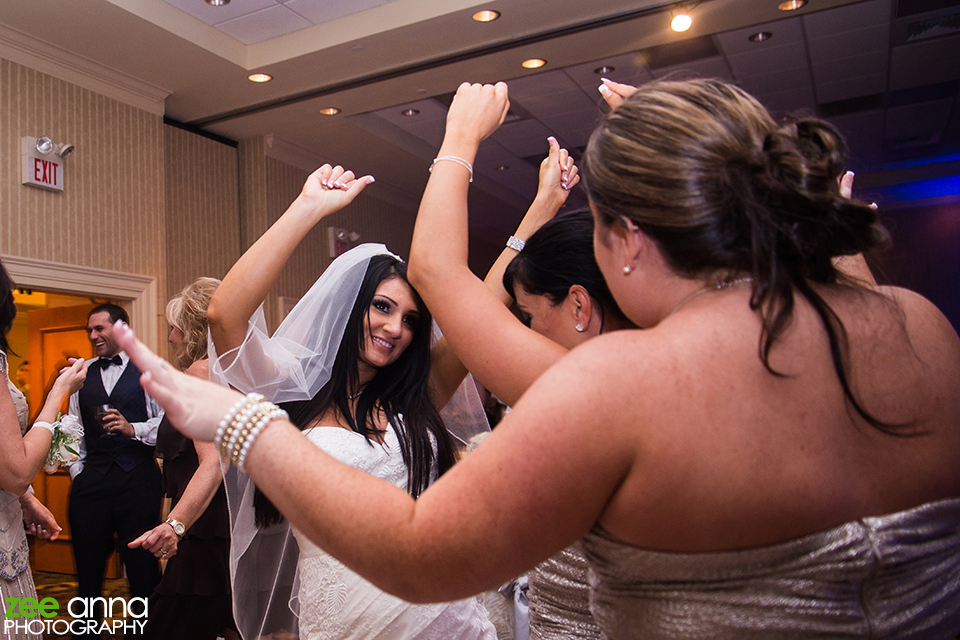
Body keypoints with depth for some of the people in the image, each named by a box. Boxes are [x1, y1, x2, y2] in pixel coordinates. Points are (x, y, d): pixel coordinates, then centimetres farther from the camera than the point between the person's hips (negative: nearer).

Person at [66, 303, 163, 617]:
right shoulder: (83, 372, 15)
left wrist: (133, 429, -20)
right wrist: (76, 469, 8)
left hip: (138, 478, -4)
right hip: (92, 480, 4)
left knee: (142, 566, 2)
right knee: (87, 565, 10)